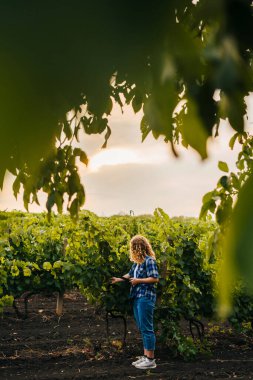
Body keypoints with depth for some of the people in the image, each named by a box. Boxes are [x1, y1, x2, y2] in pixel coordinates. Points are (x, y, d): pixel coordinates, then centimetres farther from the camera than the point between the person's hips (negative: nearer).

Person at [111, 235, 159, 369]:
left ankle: (151, 360, 1)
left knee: (147, 328, -5)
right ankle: (145, 356, 20)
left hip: (146, 297, -9)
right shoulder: (137, 261, 12)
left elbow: (155, 278, -17)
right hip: (137, 297, 9)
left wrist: (139, 281, -14)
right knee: (142, 328, 12)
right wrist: (119, 279, 24)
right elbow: (130, 274, 24)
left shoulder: (149, 260, -13)